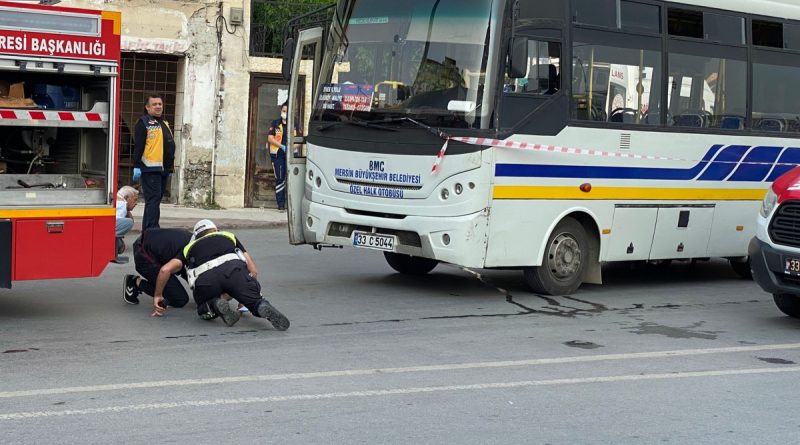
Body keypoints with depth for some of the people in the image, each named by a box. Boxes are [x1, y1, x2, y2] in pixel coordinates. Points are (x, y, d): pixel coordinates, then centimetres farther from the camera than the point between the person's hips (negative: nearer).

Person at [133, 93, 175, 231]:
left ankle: (147, 231, 16)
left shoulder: (164, 124, 22)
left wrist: (170, 167, 25)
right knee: (153, 200, -12)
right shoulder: (143, 123, -5)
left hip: (163, 169, 9)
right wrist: (137, 166, -18)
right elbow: (138, 146, -12)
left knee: (155, 201, 11)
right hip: (150, 169, -9)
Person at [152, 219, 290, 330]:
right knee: (256, 302, 12)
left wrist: (158, 296, 34)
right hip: (233, 268, -1)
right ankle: (262, 307, -22)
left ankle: (215, 306, -6)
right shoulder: (229, 236, 37)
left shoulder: (190, 247, 36)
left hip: (205, 278, 1)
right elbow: (253, 270, 31)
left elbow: (165, 270, 21)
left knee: (206, 310, 26)